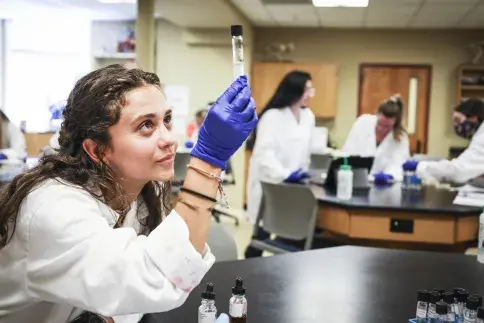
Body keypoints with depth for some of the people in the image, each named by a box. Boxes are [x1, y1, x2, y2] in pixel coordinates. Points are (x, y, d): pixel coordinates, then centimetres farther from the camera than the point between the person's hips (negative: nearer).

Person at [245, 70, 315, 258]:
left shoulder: (308, 116, 9)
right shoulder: (272, 116, -12)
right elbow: (264, 152, -22)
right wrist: (284, 174, -34)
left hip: (294, 185, 6)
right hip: (269, 183, -6)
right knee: (263, 232, 2)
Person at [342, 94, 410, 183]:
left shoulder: (401, 137, -4)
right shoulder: (363, 122, -4)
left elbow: (397, 165, -14)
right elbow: (347, 152, -6)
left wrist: (388, 175, -35)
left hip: (381, 184, 0)